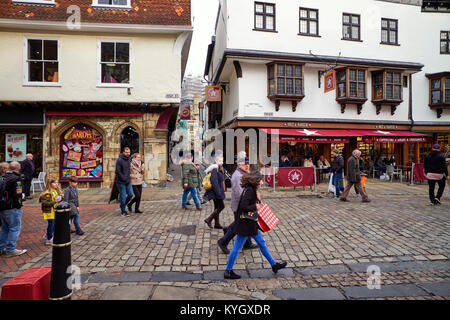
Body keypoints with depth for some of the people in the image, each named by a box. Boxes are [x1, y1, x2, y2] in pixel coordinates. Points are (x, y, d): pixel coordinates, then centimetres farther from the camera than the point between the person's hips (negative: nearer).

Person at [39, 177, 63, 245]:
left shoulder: (56, 191, 7)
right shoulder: (47, 193, -19)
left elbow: (59, 200, 16)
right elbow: (45, 203, -25)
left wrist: (61, 197, -3)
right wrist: (55, 202, -29)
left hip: (55, 211, 8)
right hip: (50, 211, -8)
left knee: (54, 224, 17)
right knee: (51, 224, 2)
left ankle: (47, 234, 38)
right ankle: (49, 239, 16)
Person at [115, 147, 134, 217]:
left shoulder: (129, 159, 6)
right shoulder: (119, 160, -15)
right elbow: (118, 172, -16)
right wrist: (124, 179, -14)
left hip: (128, 181, 6)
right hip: (121, 182, -6)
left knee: (131, 194, 6)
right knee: (123, 196, 0)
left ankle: (123, 205, 30)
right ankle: (123, 211, 13)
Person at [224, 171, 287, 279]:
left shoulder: (251, 190, 8)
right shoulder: (249, 191, -22)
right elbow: (243, 207, -29)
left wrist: (256, 204, 3)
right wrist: (255, 207, -17)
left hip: (250, 224, 10)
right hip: (244, 224, -10)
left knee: (261, 242, 18)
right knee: (237, 247, 3)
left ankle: (274, 265, 33)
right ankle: (228, 272, 18)